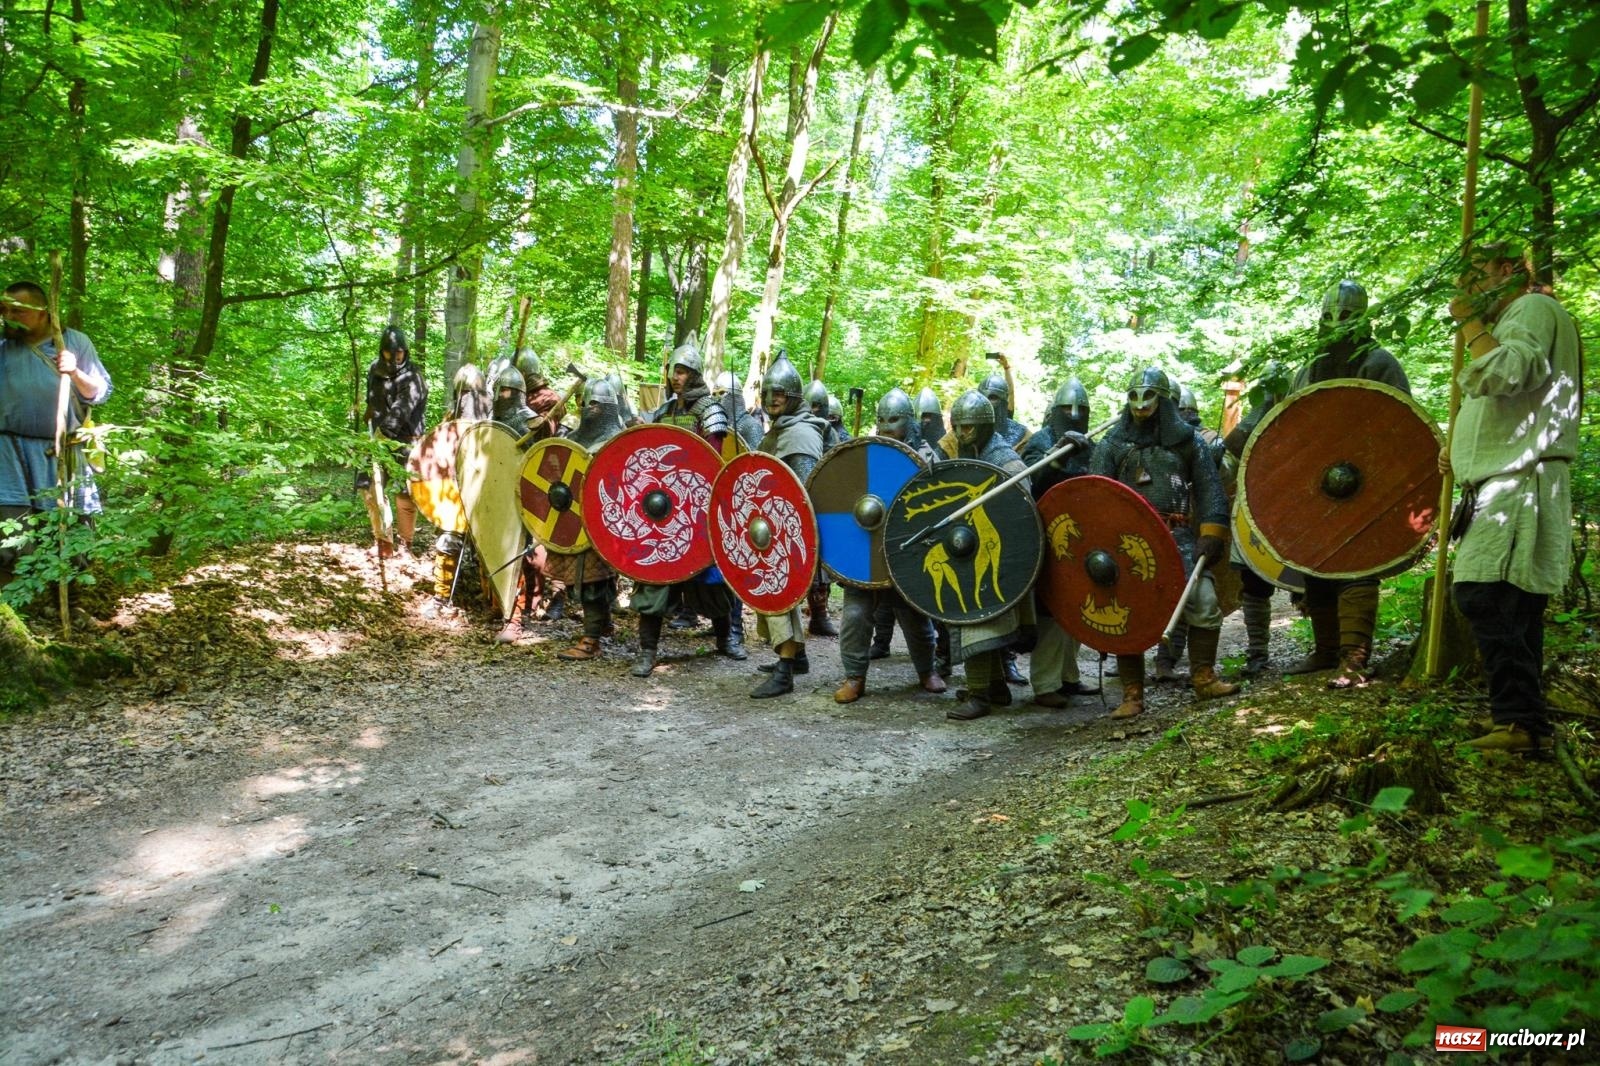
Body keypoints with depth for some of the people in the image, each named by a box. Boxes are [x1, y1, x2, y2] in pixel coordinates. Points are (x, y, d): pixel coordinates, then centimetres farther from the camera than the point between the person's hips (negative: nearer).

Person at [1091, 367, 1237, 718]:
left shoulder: (1186, 441, 11)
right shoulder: (1112, 445, 9)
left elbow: (1210, 489, 9)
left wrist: (1211, 535, -2)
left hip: (1178, 537, 1)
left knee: (1205, 602, -9)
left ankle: (1203, 678, 8)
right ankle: (1132, 695, 4)